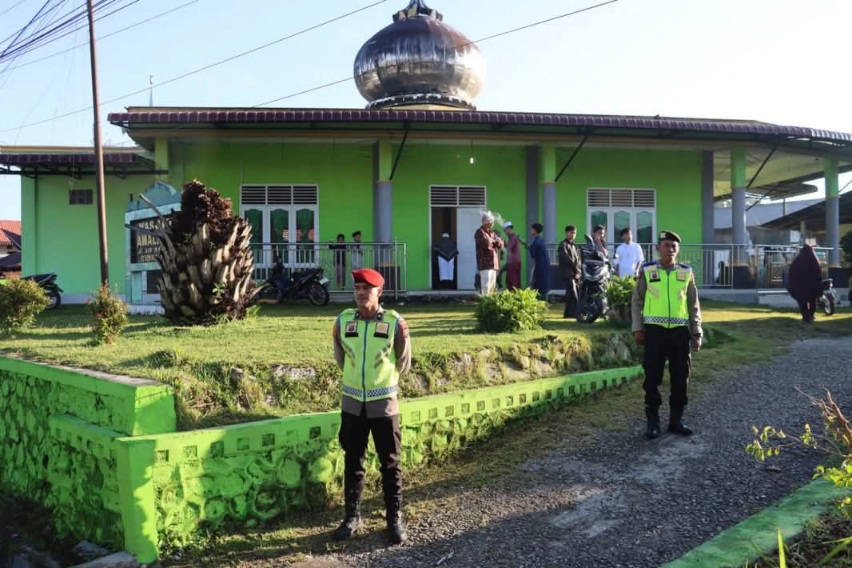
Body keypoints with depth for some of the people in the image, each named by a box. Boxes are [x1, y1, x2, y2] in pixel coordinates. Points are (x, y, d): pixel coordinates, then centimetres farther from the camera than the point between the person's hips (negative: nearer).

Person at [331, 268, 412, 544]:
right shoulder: (343, 320, -2)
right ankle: (352, 516, 27)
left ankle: (395, 518, 21)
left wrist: (405, 340, -5)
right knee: (352, 463, 13)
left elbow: (403, 366, 1)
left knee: (390, 464, 8)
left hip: (384, 404, -2)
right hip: (352, 403, 2)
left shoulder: (394, 322, -9)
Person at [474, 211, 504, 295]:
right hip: (485, 264, -8)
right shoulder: (480, 232, -5)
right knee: (486, 287, -13)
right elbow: (486, 243, -20)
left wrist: (492, 242, -10)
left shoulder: (492, 232, 20)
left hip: (493, 263, 8)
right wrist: (495, 242, 1)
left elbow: (501, 244, 11)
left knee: (492, 287, 10)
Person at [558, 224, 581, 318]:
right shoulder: (563, 245, -1)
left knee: (573, 294, 5)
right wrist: (576, 269, -9)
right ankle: (575, 313, -17)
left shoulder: (574, 246, 23)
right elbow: (567, 259, -11)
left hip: (576, 273, 7)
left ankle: (568, 313, 11)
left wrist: (579, 271, 0)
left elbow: (578, 260, 16)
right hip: (568, 273, -7)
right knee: (573, 294, -14)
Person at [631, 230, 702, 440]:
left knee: (680, 378, 7)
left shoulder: (686, 272, 6)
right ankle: (653, 421, 13)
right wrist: (637, 328, -1)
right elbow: (637, 301, 5)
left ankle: (676, 419, 22)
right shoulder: (647, 270, 1)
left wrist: (696, 332, 6)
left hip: (680, 330, 2)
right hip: (654, 329, -2)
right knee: (652, 378, 2)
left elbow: (694, 305, 11)